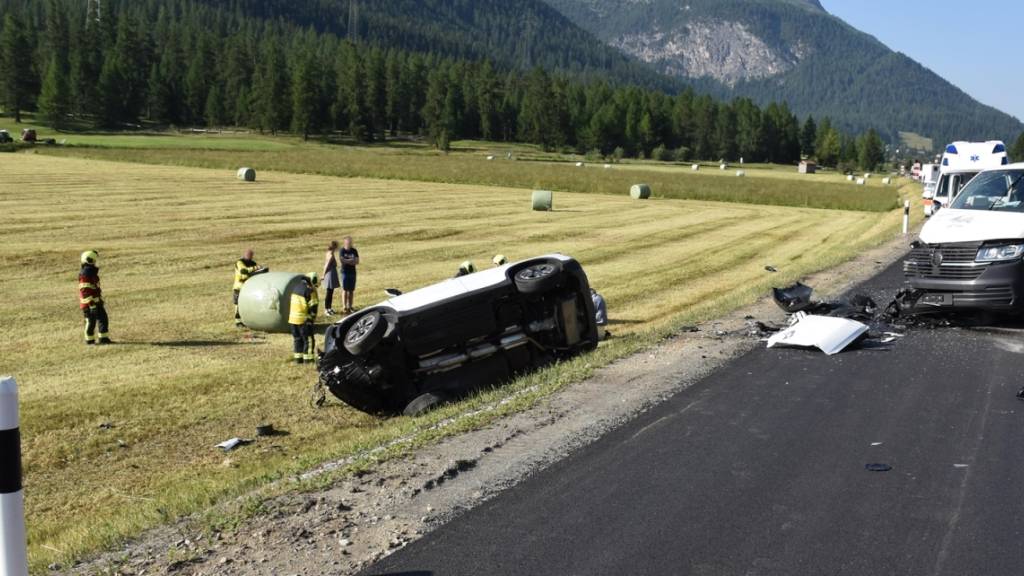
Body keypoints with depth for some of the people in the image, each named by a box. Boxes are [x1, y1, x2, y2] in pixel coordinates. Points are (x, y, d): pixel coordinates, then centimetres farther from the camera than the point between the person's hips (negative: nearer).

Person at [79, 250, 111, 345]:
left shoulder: (92, 271, 15)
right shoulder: (85, 274, -17)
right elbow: (85, 291, -22)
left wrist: (100, 300, 27)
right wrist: (91, 304, -24)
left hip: (97, 302, 10)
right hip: (89, 304, -10)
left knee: (103, 319, 8)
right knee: (91, 321, -1)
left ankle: (104, 338, 11)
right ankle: (90, 340, 9)